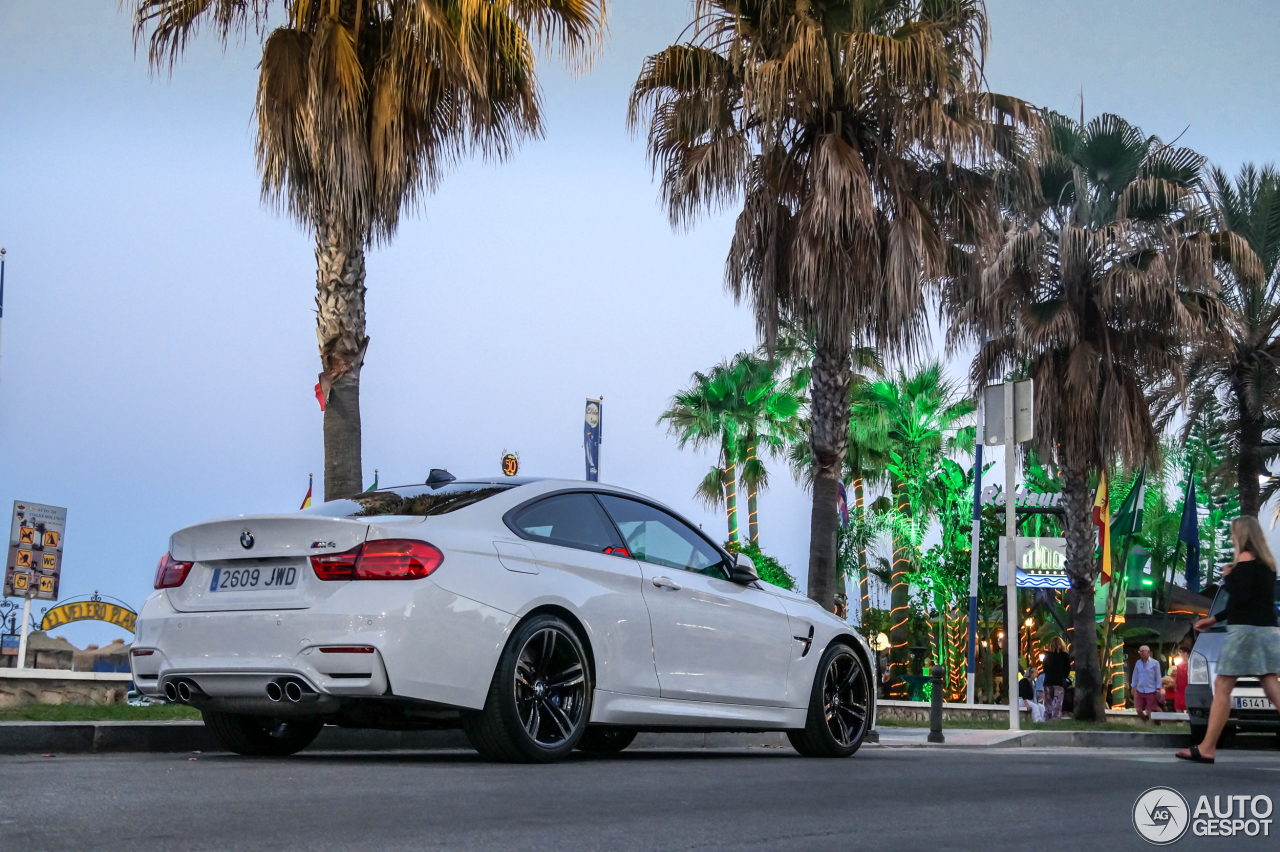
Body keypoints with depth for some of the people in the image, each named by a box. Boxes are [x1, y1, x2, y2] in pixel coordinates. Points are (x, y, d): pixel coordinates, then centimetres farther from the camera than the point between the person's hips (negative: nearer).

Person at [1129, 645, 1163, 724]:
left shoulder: (1155, 663, -5)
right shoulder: (1138, 663, 7)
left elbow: (1158, 677, -3)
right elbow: (1135, 676, 13)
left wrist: (1158, 689, -6)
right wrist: (1133, 687, 12)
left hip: (1151, 691, -4)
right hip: (1140, 690, 4)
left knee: (1149, 711, 1)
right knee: (1138, 710, 3)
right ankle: (1145, 721, 27)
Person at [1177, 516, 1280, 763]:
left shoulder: (1246, 558, -9)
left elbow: (1240, 596, -20)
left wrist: (1227, 576, -1)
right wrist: (1215, 619, 27)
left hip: (1246, 630, -8)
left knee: (1222, 686, -3)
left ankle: (1207, 749, -2)